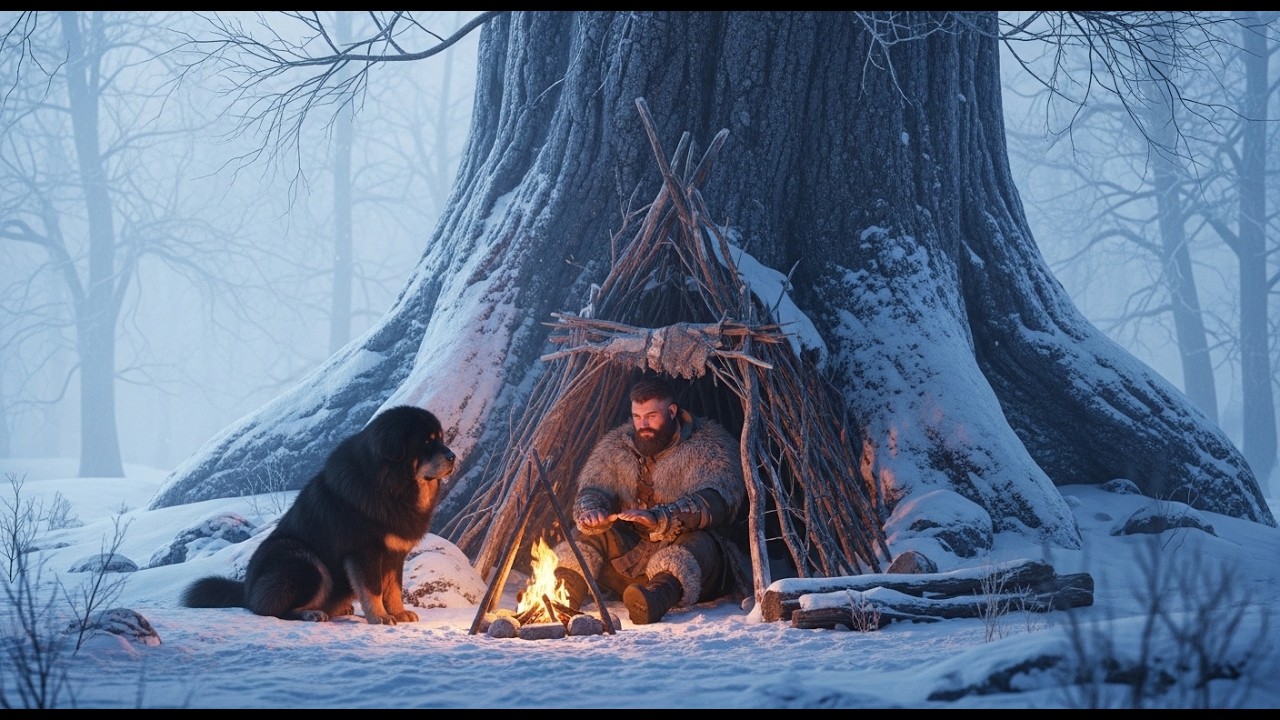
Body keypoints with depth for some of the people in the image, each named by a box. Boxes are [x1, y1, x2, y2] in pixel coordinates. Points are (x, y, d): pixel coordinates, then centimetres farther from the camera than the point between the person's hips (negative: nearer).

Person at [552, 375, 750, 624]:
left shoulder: (709, 445, -7)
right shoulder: (616, 444, 8)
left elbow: (712, 502, -23)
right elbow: (592, 489, -1)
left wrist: (659, 517, -39)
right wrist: (591, 510, -28)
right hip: (629, 555, 5)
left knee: (697, 544, -38)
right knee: (589, 533, -18)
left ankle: (657, 598, -66)